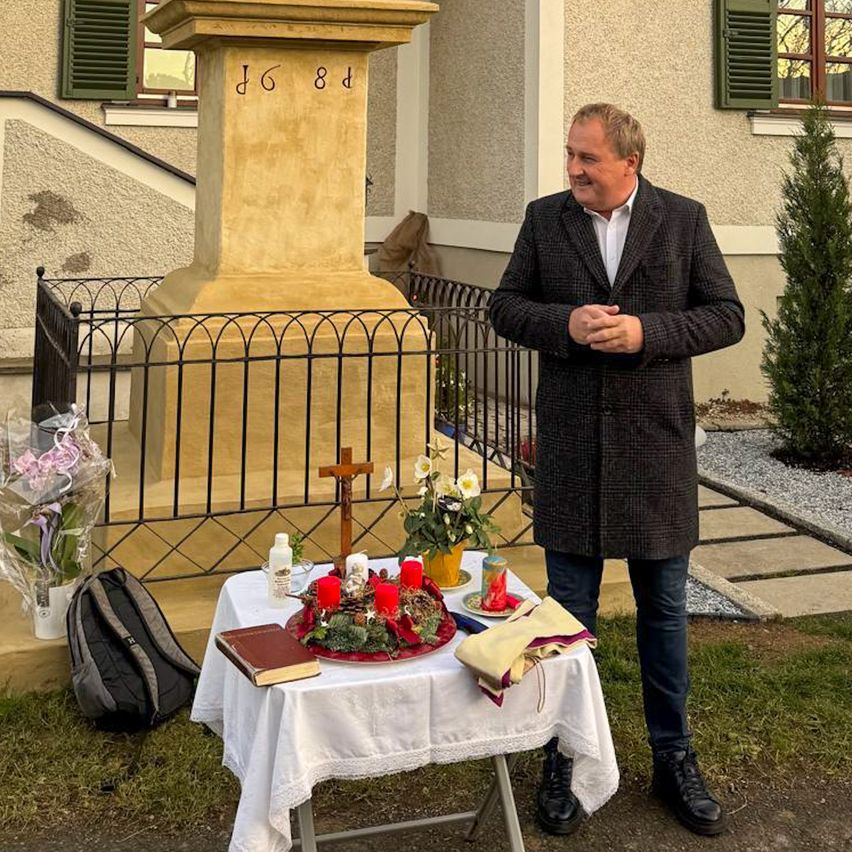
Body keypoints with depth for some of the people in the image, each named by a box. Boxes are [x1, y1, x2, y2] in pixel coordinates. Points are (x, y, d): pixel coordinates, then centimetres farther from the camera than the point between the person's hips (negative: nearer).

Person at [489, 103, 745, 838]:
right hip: (571, 447, 1)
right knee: (569, 611, 9)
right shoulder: (545, 218, 3)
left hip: (655, 446, 0)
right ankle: (563, 760, 23)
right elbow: (507, 307, 4)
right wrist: (566, 323, -15)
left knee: (664, 608, 11)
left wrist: (646, 331, -18)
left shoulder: (684, 219, 0)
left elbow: (726, 316, -2)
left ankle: (674, 760, 26)